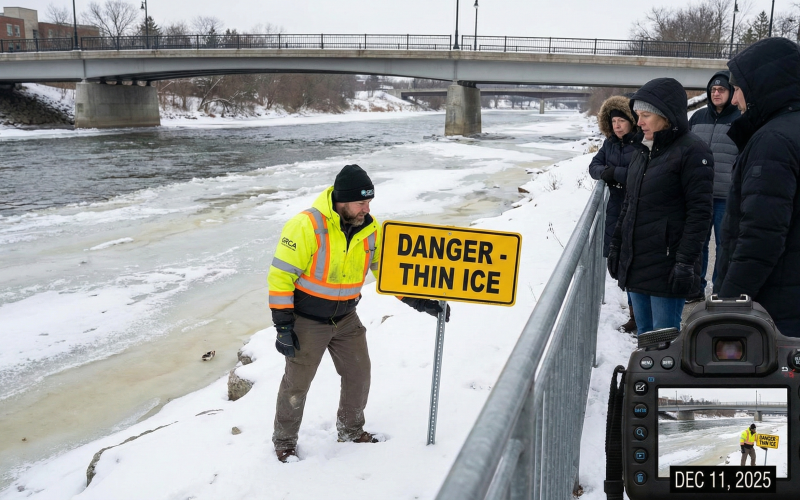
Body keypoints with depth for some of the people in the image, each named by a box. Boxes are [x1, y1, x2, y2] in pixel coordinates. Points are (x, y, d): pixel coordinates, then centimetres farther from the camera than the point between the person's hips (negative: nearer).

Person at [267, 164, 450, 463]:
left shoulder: (370, 229, -7)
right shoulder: (306, 226, -25)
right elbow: (281, 275, -20)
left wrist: (419, 301, -7)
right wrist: (283, 326, -19)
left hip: (346, 318, 5)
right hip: (307, 321, -5)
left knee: (359, 375, 12)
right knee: (297, 383, 7)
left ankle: (351, 430, 37)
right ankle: (284, 441, 30)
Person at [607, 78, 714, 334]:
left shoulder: (691, 151, -11)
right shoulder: (644, 150, 13)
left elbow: (699, 212, -15)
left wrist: (686, 262, -18)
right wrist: (616, 244, 17)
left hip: (666, 265, -7)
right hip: (635, 263, 8)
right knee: (644, 334, 15)